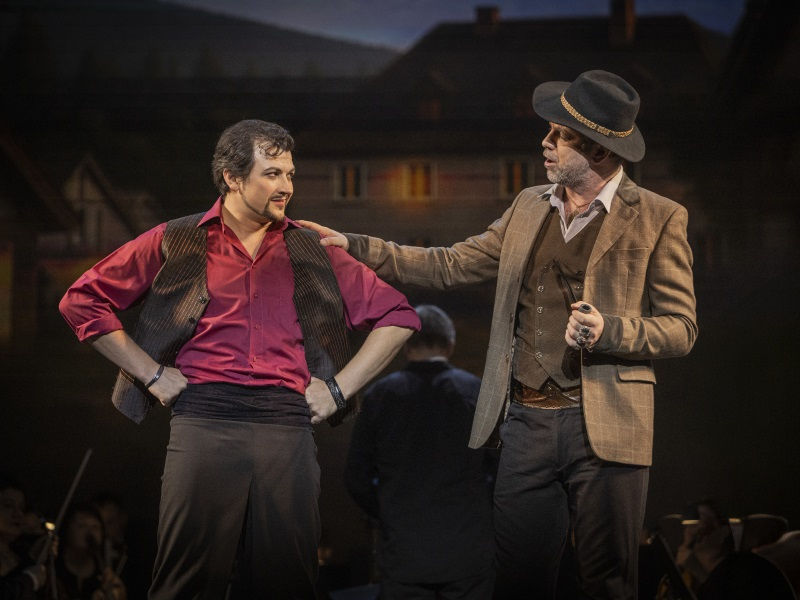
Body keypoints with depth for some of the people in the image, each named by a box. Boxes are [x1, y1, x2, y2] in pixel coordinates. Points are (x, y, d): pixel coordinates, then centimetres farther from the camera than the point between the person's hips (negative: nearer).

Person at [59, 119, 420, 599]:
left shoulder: (311, 252, 16)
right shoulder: (177, 243, 11)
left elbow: (397, 315, 19)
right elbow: (83, 300, 11)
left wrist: (341, 387, 9)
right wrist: (151, 373, 4)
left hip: (288, 426, 2)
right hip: (203, 421, -2)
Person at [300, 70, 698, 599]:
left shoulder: (658, 219, -2)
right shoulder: (530, 206, 14)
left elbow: (680, 328, -2)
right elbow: (451, 265, 19)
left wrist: (608, 331, -19)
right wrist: (356, 248, 13)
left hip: (603, 430, -4)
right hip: (527, 424, 5)